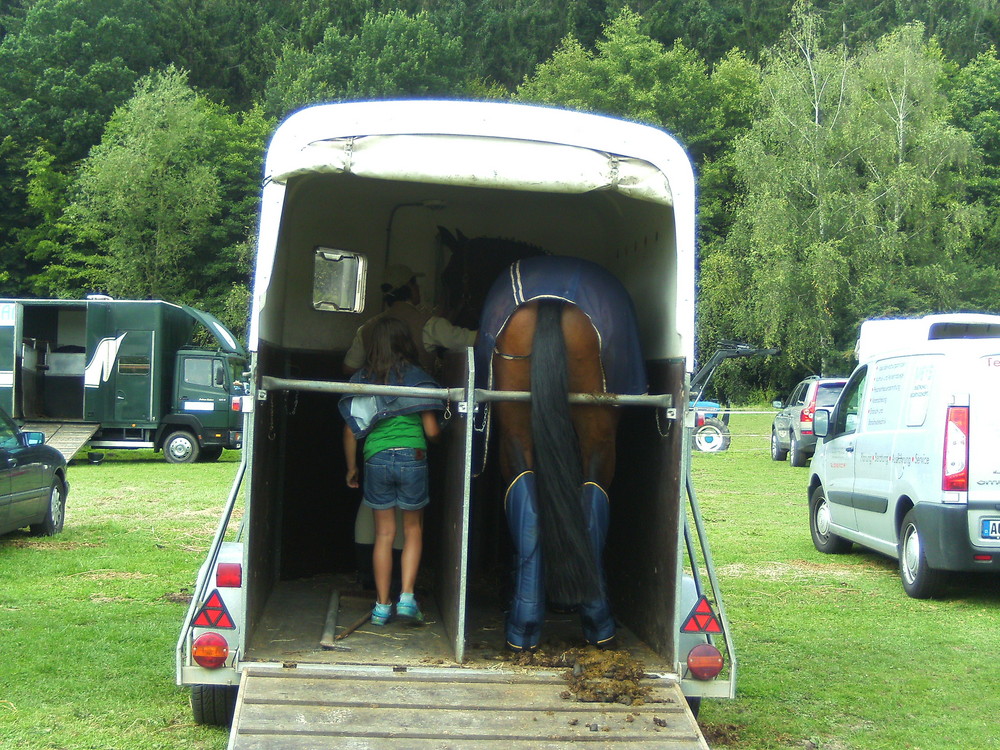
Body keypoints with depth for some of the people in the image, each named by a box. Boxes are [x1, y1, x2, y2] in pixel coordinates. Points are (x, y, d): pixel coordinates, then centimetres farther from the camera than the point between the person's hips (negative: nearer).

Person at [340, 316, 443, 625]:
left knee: (384, 534, 10)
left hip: (376, 460, 2)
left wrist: (351, 468, 18)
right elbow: (431, 431, -2)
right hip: (412, 457, -2)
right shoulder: (416, 376, -2)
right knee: (413, 530, 13)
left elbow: (350, 431, 5)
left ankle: (382, 606, 12)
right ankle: (406, 596, 1)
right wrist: (441, 430, 21)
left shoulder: (361, 379, 4)